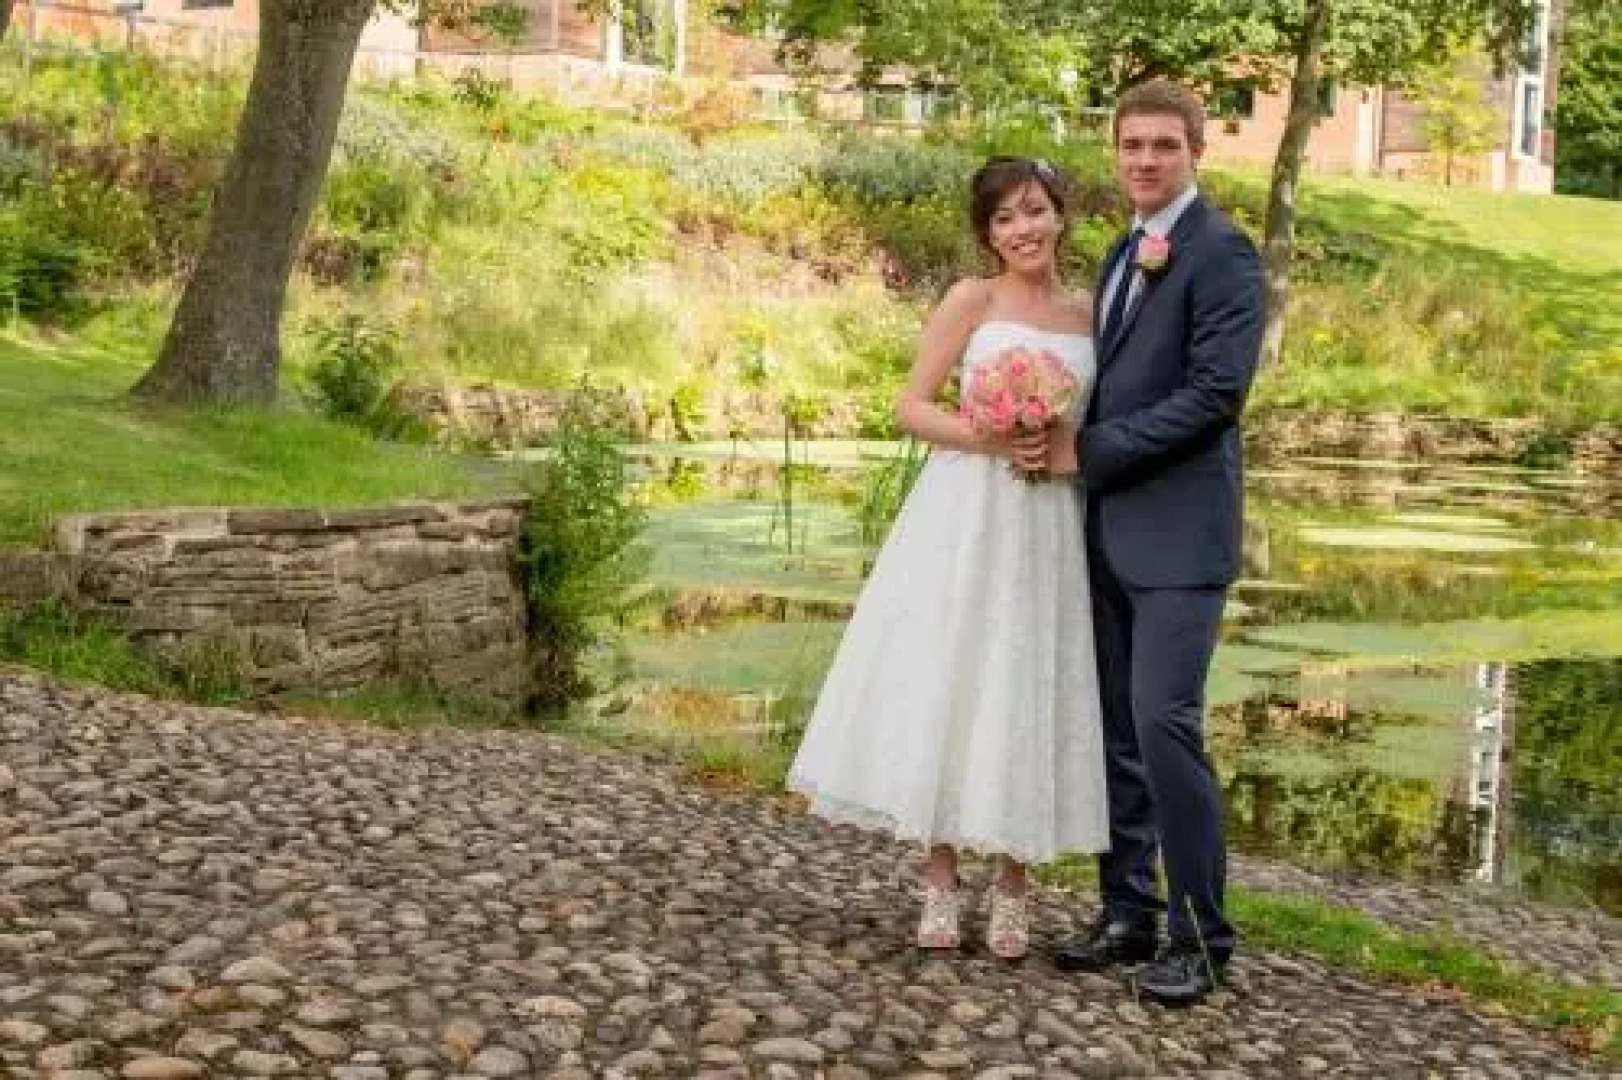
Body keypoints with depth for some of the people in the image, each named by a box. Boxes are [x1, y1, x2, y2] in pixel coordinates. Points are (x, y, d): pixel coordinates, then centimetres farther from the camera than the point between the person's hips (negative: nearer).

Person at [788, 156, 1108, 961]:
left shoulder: (1091, 314, 11)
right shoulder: (972, 300, 1)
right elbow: (911, 408, -3)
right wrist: (992, 440, -16)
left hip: (1049, 525, 3)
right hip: (965, 517, -3)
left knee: (1028, 693, 5)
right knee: (946, 684, -1)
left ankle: (1012, 887, 16)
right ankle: (941, 880, 11)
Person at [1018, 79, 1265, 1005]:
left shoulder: (1222, 252, -8)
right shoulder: (1126, 253, 18)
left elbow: (1217, 392, -17)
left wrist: (1087, 452, -14)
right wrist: (1066, 445, 1)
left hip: (1177, 532, -8)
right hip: (1109, 531, 8)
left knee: (1164, 725, -11)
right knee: (1112, 730, 10)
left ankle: (1201, 936, 1)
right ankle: (1129, 913, 20)